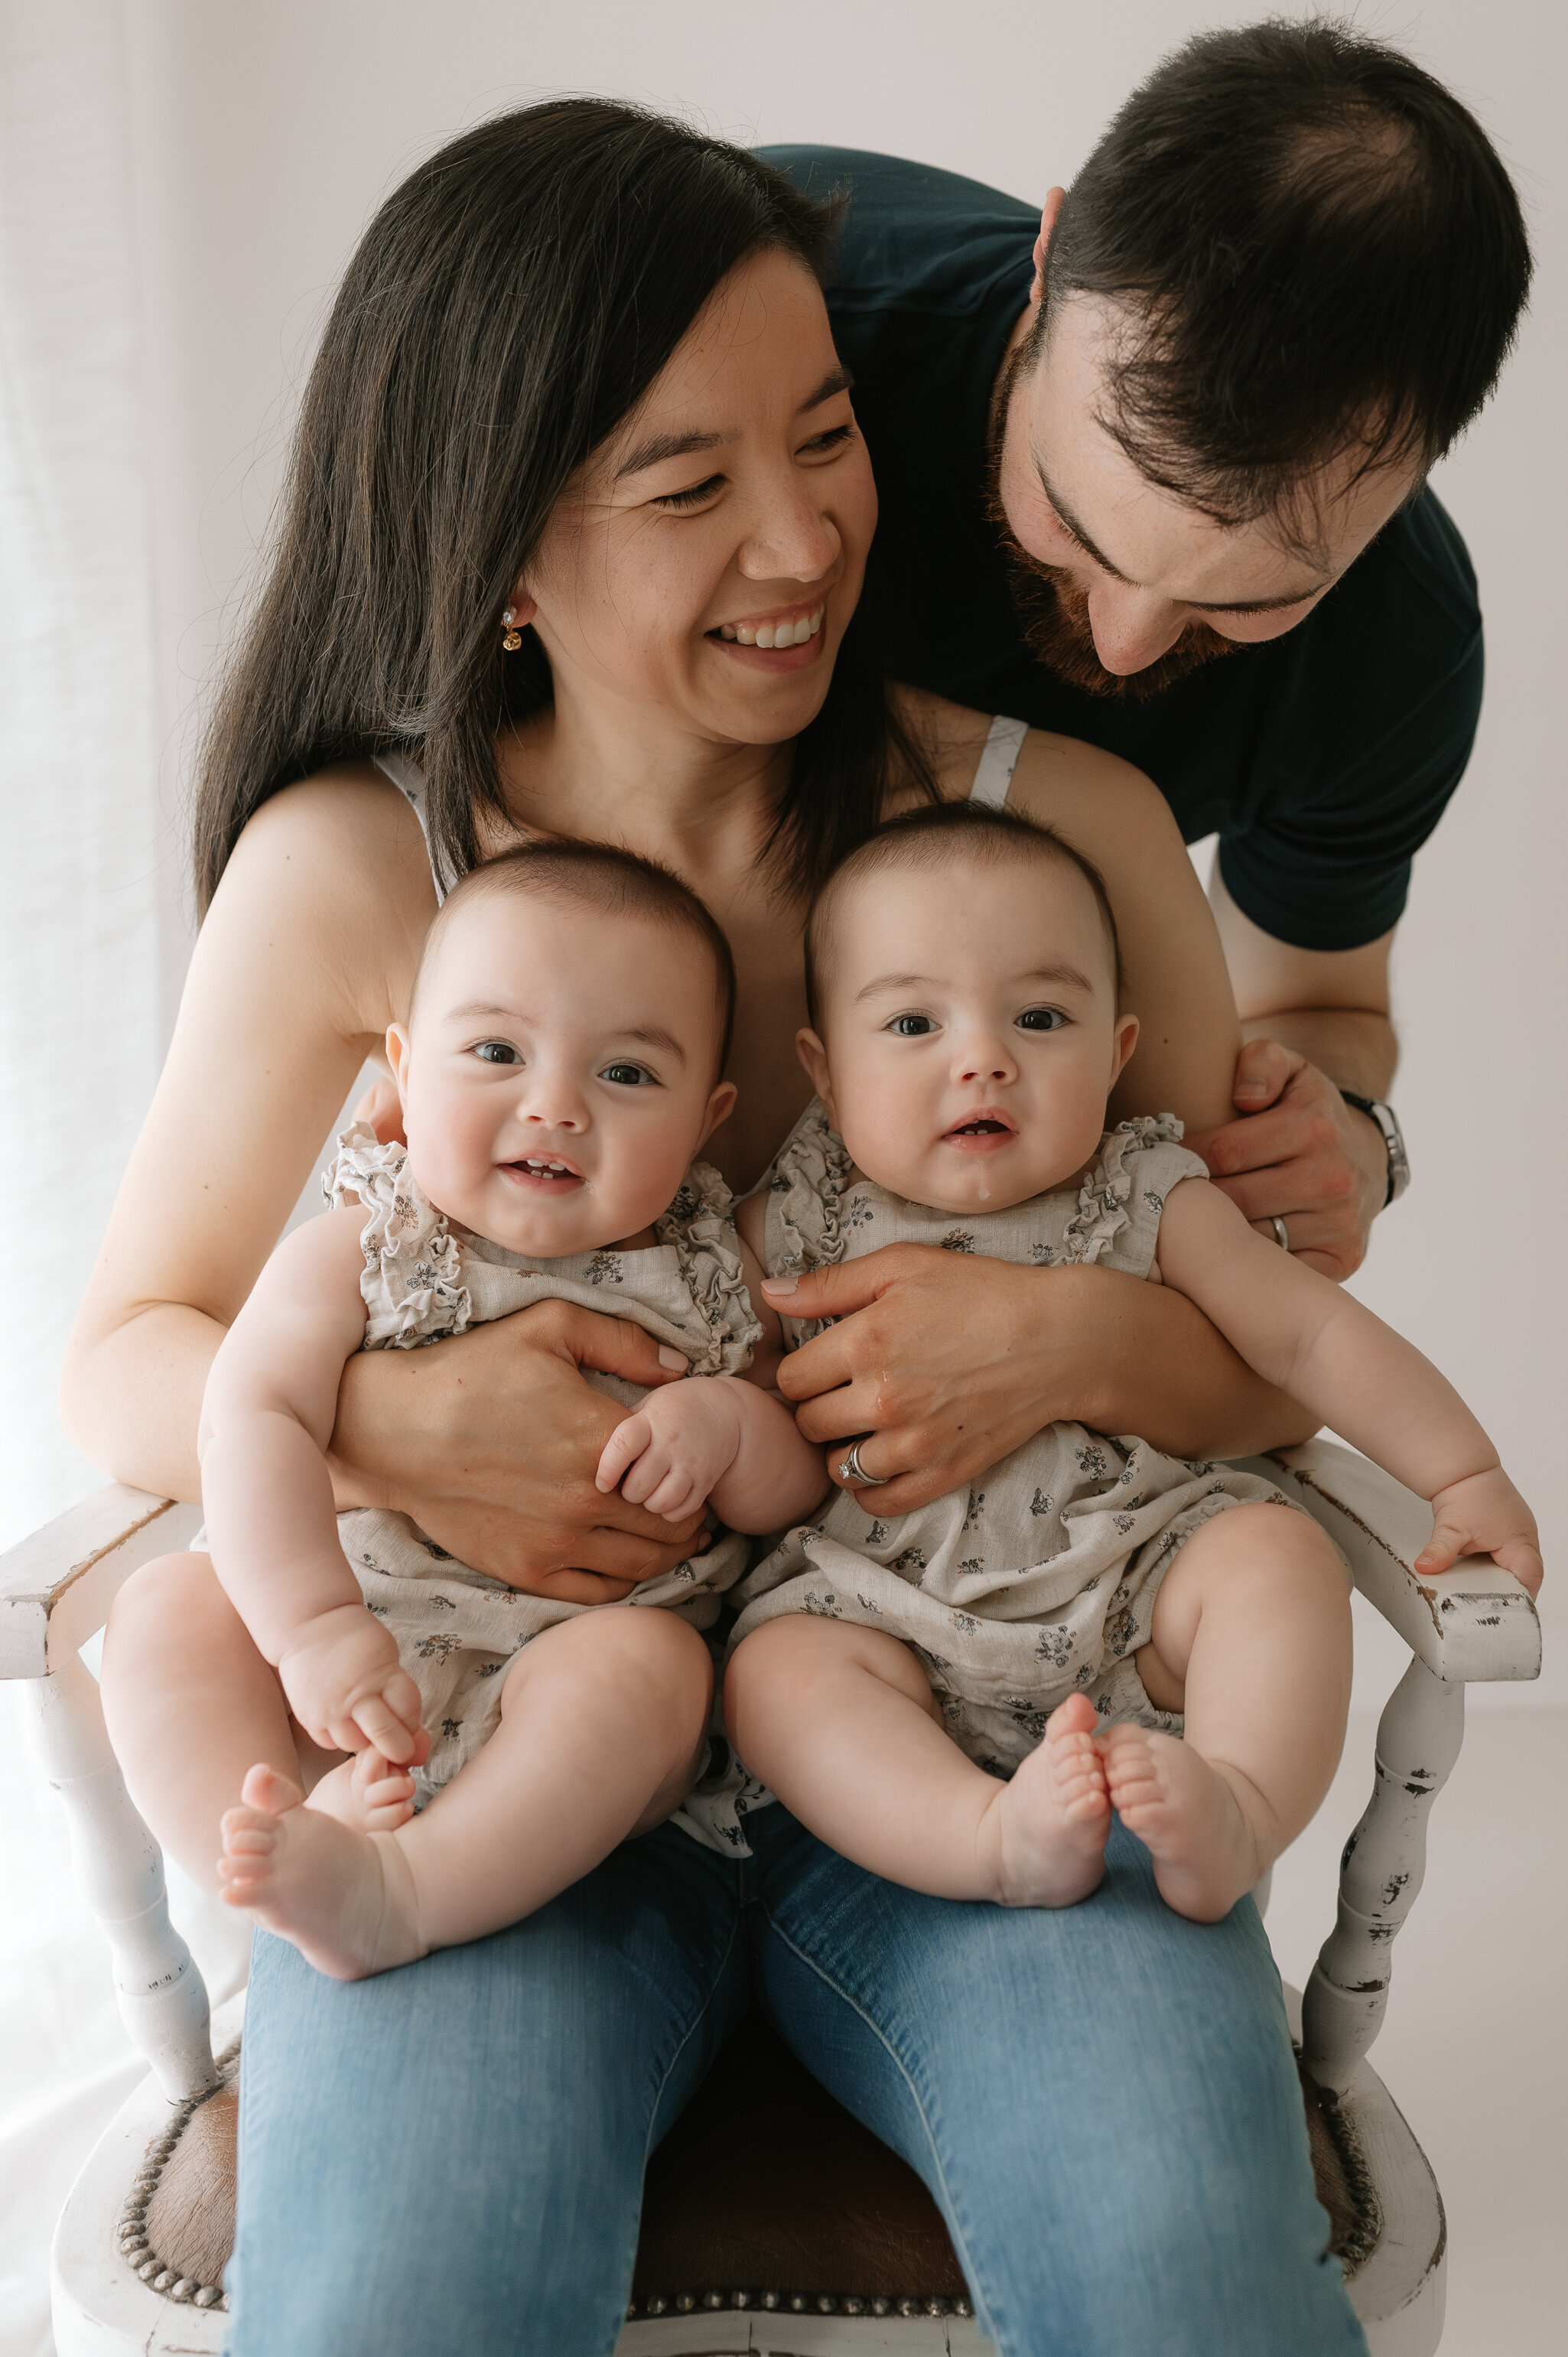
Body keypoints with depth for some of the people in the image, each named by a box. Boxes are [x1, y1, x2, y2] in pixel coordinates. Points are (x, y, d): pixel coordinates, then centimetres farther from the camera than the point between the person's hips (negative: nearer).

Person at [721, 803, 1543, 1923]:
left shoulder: (1147, 1202, -2)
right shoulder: (796, 1222, -4)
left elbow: (1308, 1331, 1)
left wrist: (1468, 1478, -2)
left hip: (1133, 1595, 1)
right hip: (889, 1609, 0)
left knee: (1280, 1553, -22)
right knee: (774, 1666, -25)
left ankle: (1238, 1817, -37)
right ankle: (1001, 1835, -41)